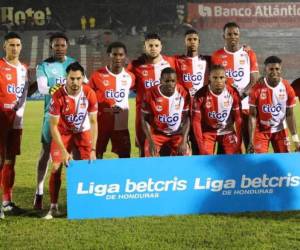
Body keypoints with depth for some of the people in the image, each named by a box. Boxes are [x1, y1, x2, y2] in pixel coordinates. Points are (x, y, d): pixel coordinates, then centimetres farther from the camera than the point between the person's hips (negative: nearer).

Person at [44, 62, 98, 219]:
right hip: (63, 133, -1)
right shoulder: (58, 96, -27)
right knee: (56, 167, -10)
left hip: (83, 132, 1)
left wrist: (93, 150, -19)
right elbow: (53, 126, -20)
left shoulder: (89, 94, -22)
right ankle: (54, 207, 0)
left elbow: (93, 123, -14)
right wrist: (64, 151, -25)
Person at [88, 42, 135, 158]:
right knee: (96, 157, 5)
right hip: (100, 124, -3)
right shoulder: (97, 76, -8)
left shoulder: (130, 77, 2)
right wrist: (105, 110, -8)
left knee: (125, 158, 5)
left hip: (122, 125, 3)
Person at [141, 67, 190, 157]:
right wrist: (151, 142, -18)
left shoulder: (183, 93, -16)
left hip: (177, 134, 1)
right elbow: (145, 119, -10)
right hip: (156, 133, -1)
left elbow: (186, 118, -8)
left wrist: (184, 141, -16)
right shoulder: (151, 94, -20)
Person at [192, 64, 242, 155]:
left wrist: (239, 141, -7)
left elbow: (238, 118, -5)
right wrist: (201, 144, -19)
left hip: (227, 131, 2)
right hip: (208, 131, -2)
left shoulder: (233, 93, -14)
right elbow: (196, 120, -14)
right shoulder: (201, 95, -20)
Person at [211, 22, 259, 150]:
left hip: (246, 105, 0)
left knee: (249, 141, 0)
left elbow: (255, 80, 2)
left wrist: (243, 94, -14)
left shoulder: (249, 54, 6)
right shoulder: (217, 56, 6)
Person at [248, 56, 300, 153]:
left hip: (280, 130, 3)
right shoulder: (257, 89, -18)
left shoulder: (287, 89, -10)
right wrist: (251, 140, -18)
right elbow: (252, 115, -12)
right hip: (261, 131, -3)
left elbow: (289, 115, -2)